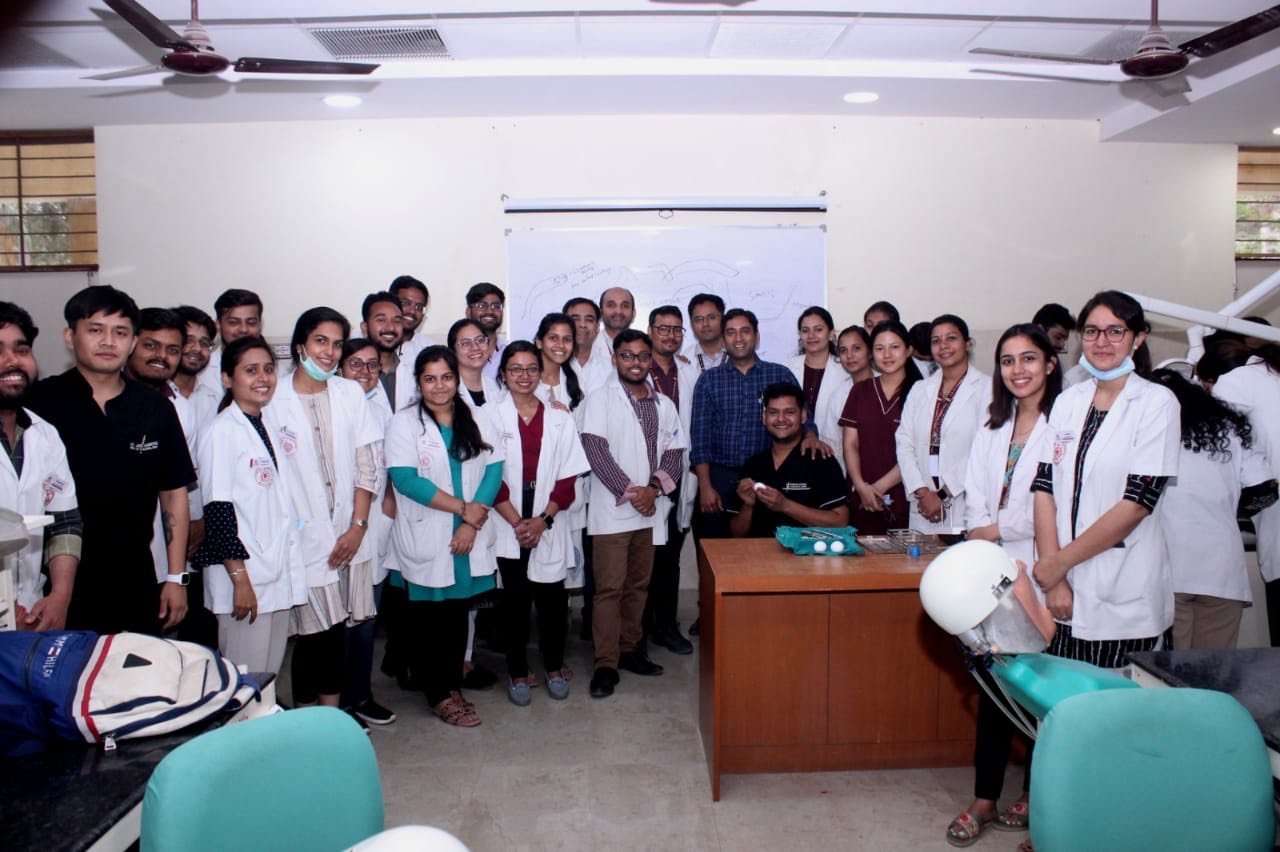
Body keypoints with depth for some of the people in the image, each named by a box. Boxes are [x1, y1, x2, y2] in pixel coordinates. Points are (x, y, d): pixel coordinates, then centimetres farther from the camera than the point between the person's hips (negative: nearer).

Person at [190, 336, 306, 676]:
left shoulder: (268, 431, 13)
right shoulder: (222, 431, -10)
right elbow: (217, 510, -14)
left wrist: (291, 572, 14)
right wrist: (240, 579, -17)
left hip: (278, 576, 7)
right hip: (245, 576, -7)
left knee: (270, 675, 13)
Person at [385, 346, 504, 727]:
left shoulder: (476, 422, 10)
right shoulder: (404, 423, -2)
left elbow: (493, 470, 1)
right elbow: (405, 479, -14)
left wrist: (472, 523, -12)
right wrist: (463, 507, -15)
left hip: (469, 539, 3)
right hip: (424, 541, -3)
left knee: (458, 615, 12)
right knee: (426, 619, 5)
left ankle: (453, 685, 27)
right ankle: (439, 695, 18)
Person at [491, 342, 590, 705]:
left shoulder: (560, 419, 6)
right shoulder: (491, 417, -1)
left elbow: (568, 476, 1)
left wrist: (544, 519, -10)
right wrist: (517, 521, -11)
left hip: (550, 526, 1)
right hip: (508, 527, -1)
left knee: (553, 599, 5)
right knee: (515, 600, 6)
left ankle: (554, 668, 25)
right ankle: (517, 673, 21)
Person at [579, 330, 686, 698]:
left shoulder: (664, 405, 11)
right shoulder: (600, 399, -2)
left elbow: (674, 453, 7)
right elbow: (596, 451, -11)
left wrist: (654, 488, -10)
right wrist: (630, 492, -14)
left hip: (651, 510, 5)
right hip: (612, 509, -4)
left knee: (638, 584, 13)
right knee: (609, 587, -3)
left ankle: (629, 648, 26)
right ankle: (606, 664, 3)